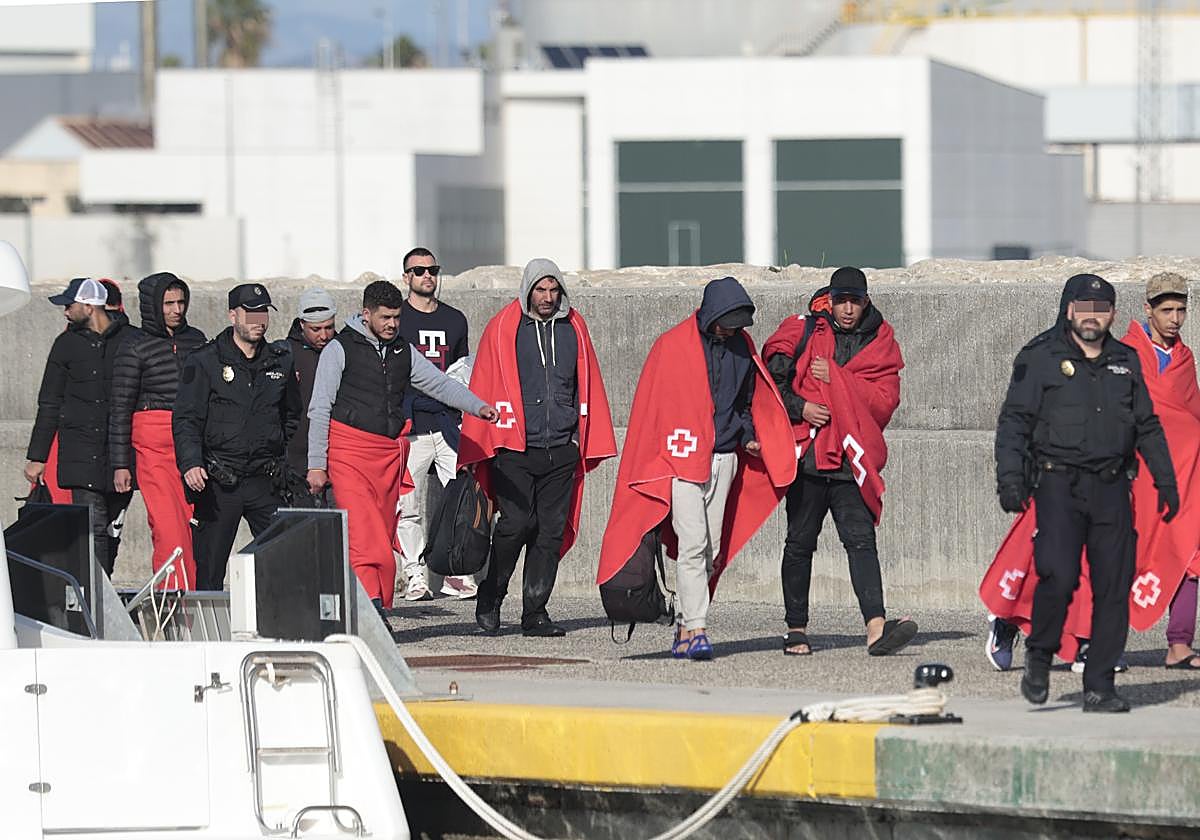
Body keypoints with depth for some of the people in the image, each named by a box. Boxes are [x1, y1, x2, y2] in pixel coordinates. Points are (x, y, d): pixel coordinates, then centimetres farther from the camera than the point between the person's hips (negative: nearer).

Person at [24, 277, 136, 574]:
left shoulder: (131, 341, 4)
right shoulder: (68, 344, 9)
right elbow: (49, 405, 13)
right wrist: (37, 457, 9)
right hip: (81, 454, 0)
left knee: (112, 529, 6)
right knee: (93, 529, -12)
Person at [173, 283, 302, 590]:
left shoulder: (281, 363, 12)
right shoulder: (204, 362, -1)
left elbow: (292, 418, 25)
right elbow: (186, 420, -6)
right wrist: (190, 464, -20)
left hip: (265, 483, 3)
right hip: (218, 484, -3)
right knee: (210, 568, 0)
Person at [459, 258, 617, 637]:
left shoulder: (573, 327, 12)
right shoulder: (502, 329, 1)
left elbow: (587, 387, 17)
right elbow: (483, 389, 2)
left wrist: (590, 442, 14)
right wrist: (478, 449, -2)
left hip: (561, 450, 4)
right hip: (514, 449, -3)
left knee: (551, 531, 2)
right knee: (516, 524, -12)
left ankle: (535, 612, 7)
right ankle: (489, 599, 7)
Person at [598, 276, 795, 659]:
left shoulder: (742, 346, 9)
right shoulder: (673, 347, -6)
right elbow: (651, 405, -3)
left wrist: (748, 435, 8)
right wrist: (650, 471, -4)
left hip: (724, 459, 5)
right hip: (683, 459, -5)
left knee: (713, 550, 5)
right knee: (693, 545, -14)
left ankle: (684, 626, 15)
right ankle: (695, 630, -17)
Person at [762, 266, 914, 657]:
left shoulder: (879, 342, 9)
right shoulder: (803, 330, 6)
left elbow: (885, 400, -2)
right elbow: (770, 380, 4)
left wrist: (835, 379, -11)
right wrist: (798, 407, -12)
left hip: (851, 460, 0)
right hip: (806, 454, 0)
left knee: (861, 540, -12)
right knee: (800, 543, 7)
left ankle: (876, 628, -25)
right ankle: (796, 629, 18)